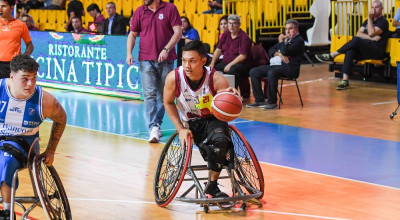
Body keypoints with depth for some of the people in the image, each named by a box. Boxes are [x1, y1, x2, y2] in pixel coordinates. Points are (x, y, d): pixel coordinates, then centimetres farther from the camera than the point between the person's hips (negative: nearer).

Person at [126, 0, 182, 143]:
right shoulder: (139, 11, 9)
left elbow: (178, 32, -5)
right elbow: (132, 34, 15)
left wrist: (166, 49, -15)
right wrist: (129, 53, 0)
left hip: (166, 60, -1)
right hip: (146, 60, 1)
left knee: (163, 94, 7)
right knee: (149, 94, -10)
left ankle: (157, 124, 21)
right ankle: (153, 128, -17)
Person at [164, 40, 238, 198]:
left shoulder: (216, 79, -26)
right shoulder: (174, 78, -21)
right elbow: (168, 103, -3)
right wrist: (181, 129, -10)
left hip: (213, 119, 0)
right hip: (190, 122, 0)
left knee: (220, 141, -31)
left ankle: (212, 186, -11)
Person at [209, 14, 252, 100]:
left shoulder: (244, 37, -10)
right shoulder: (225, 35, 11)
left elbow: (242, 56, -17)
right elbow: (218, 50, 15)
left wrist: (229, 65, -22)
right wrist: (212, 63, 2)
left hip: (240, 64, -7)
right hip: (225, 63, 7)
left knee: (232, 70, -39)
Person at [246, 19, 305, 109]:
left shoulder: (299, 41, -4)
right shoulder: (285, 39, 24)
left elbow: (285, 51, -19)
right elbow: (271, 50, 17)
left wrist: (281, 41, -1)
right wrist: (279, 54, -6)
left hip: (289, 68, -9)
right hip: (274, 65, 10)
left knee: (272, 73, -38)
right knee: (253, 72, -1)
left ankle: (272, 102, -28)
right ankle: (259, 100, -2)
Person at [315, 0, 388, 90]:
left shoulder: (383, 22, 0)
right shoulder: (368, 20, 23)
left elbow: (371, 33, -16)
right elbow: (359, 33, 8)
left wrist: (369, 18, -10)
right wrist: (371, 38, -8)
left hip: (378, 52, -7)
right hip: (365, 50, 7)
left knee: (356, 40, -31)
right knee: (350, 52, -27)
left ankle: (331, 56, -24)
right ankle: (345, 80, -38)